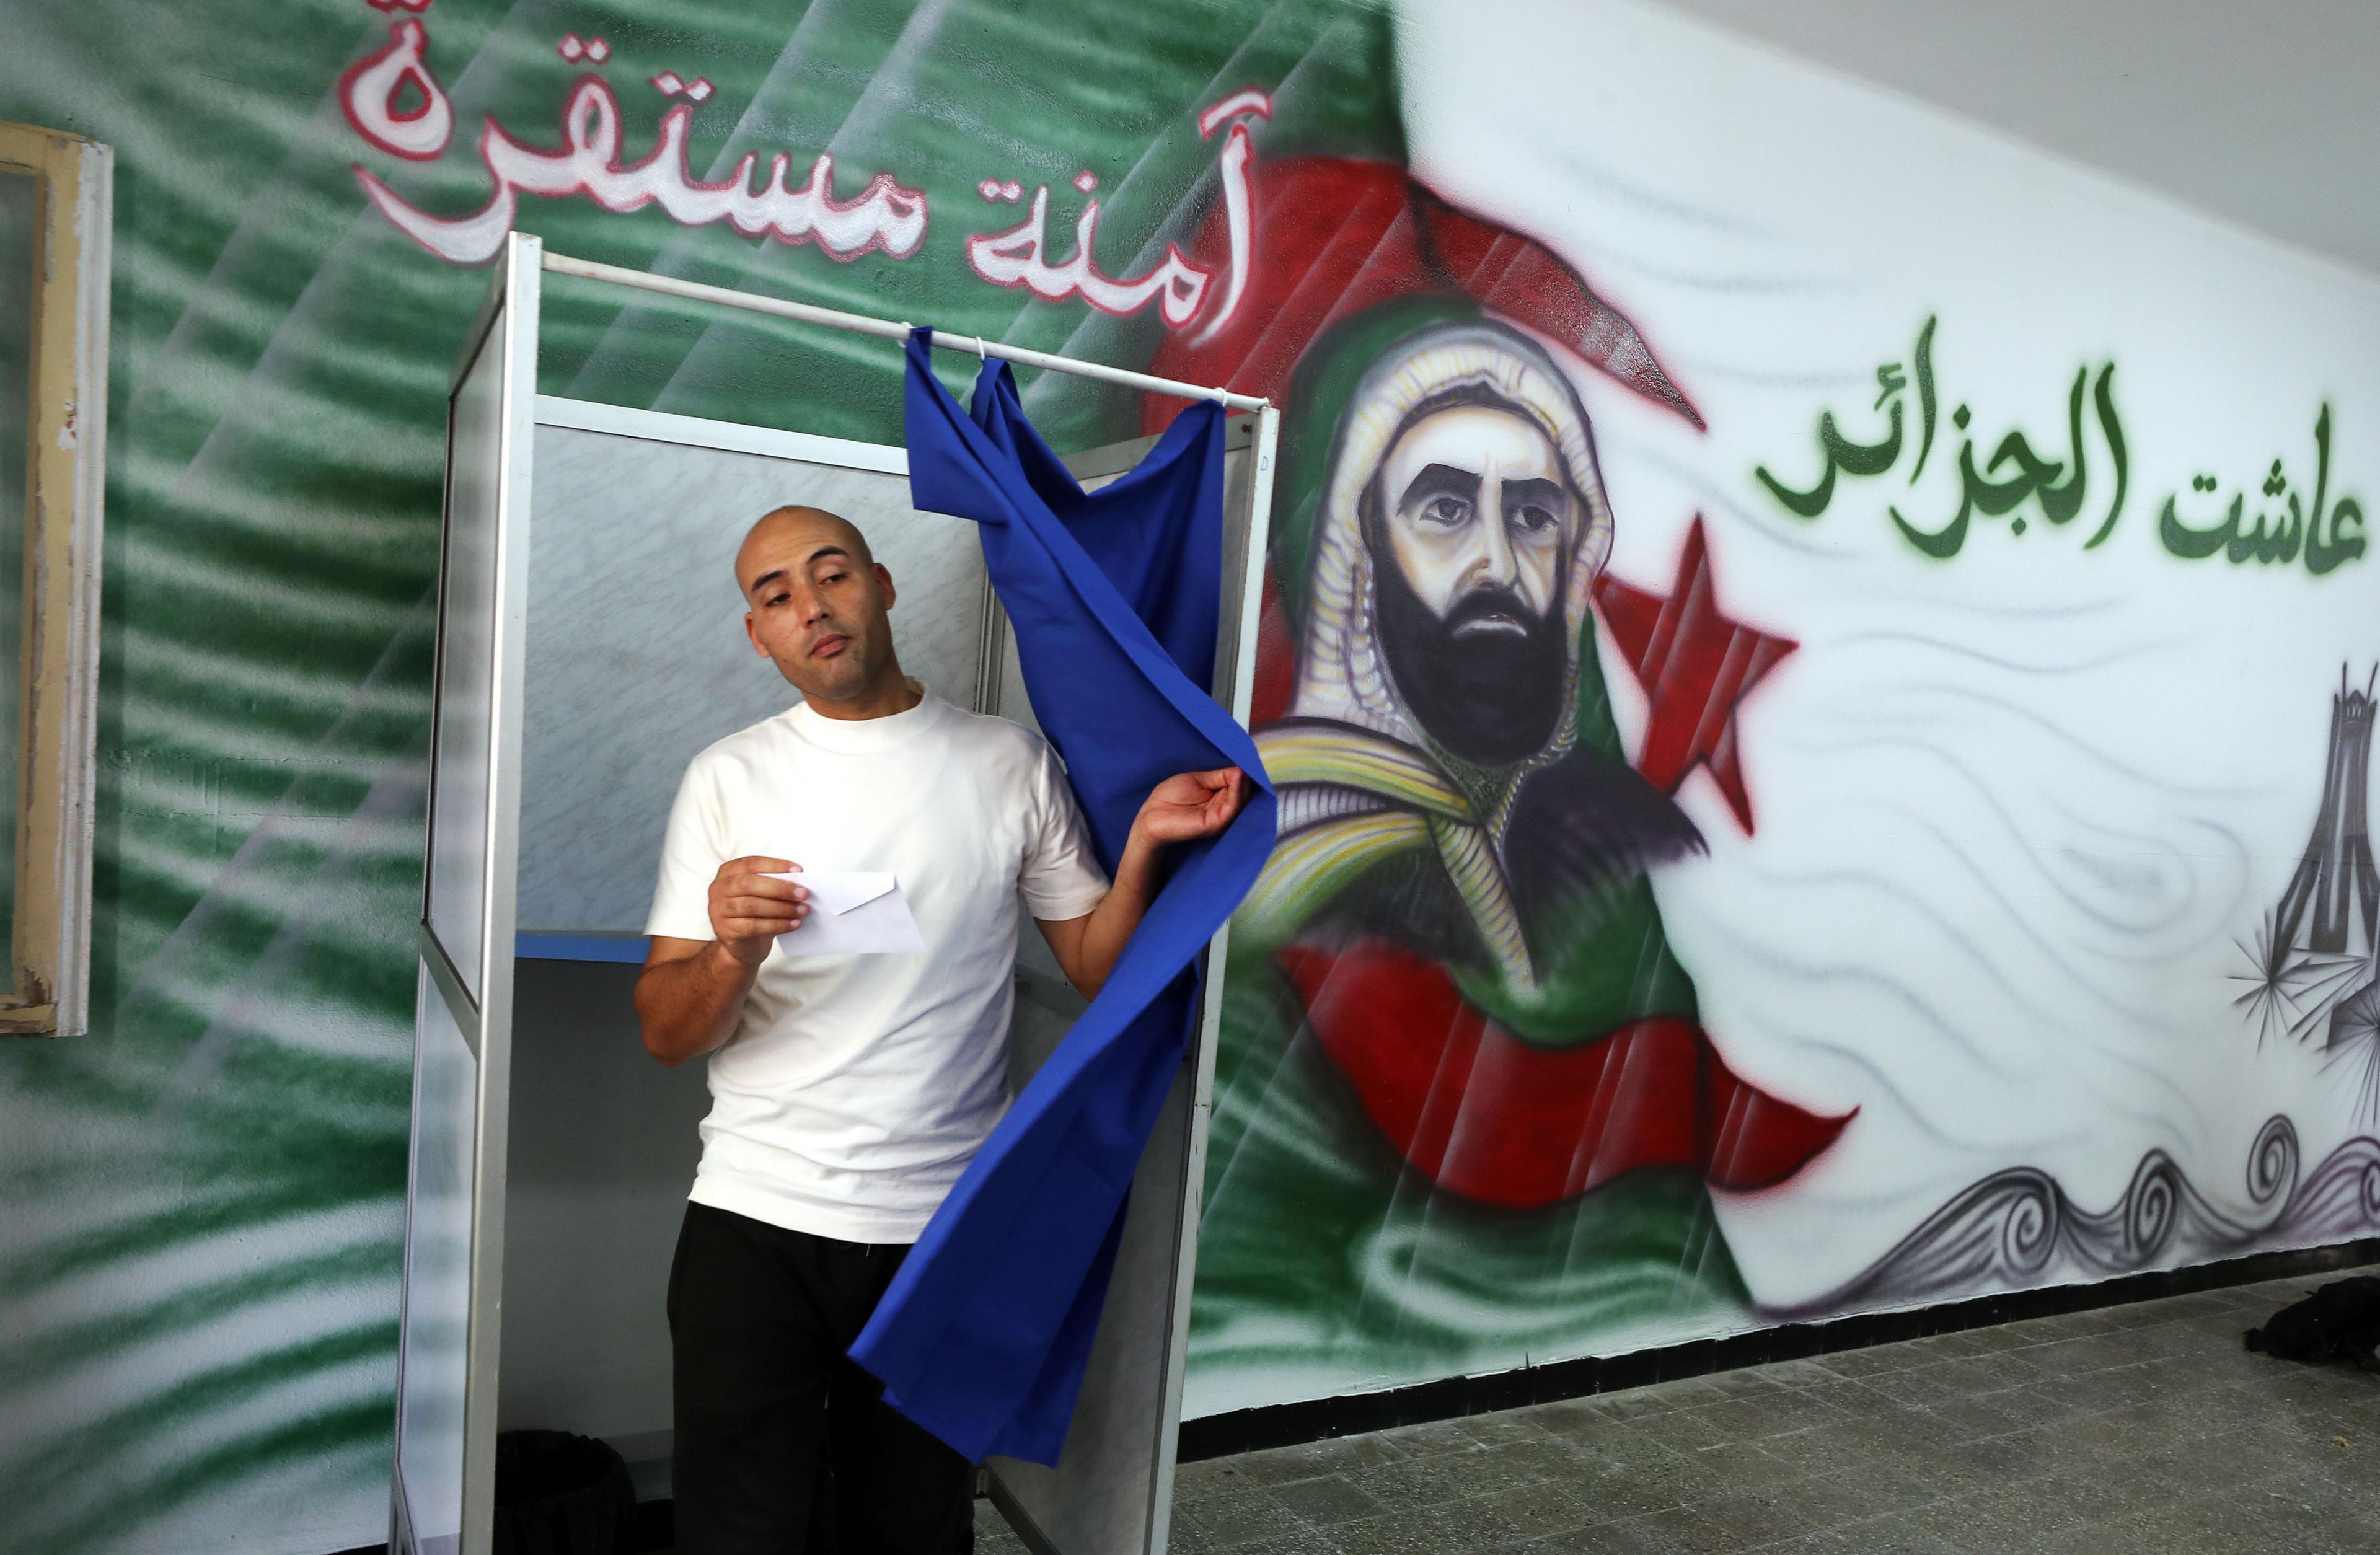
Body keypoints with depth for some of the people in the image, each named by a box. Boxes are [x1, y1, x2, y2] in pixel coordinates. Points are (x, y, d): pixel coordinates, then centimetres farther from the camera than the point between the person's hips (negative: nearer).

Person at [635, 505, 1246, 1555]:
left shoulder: (1010, 762, 3)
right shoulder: (728, 779, 2)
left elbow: (1096, 967, 3)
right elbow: (666, 1035, -1)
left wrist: (1145, 846, -12)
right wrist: (733, 952, -21)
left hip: (943, 1231, 1)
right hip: (754, 1228, 0)